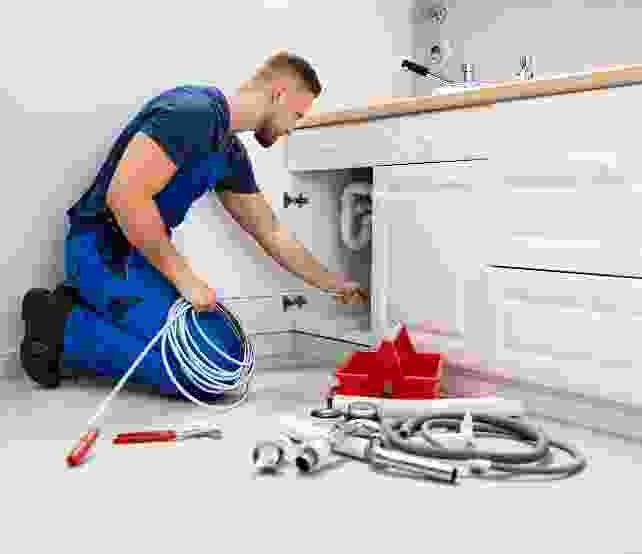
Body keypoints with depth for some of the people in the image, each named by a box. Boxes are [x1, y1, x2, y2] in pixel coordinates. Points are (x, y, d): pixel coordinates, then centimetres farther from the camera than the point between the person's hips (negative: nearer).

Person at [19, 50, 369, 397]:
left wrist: (335, 283, 23)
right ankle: (66, 330, -5)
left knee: (230, 351, 7)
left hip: (144, 254, 10)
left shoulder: (232, 154, 12)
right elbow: (125, 195, -27)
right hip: (105, 253, -10)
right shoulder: (193, 110, -18)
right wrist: (184, 279, -20)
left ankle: (88, 305, 9)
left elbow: (271, 232, 21)